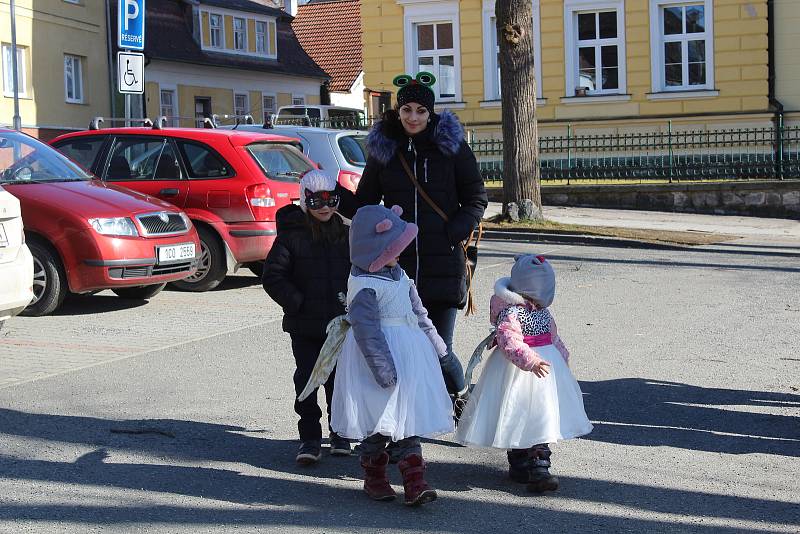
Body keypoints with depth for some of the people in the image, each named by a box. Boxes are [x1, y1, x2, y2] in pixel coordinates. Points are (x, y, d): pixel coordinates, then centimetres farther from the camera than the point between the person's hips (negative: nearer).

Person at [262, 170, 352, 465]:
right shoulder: (291, 236, -4)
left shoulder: (346, 235, 7)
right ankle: (310, 438, 6)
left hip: (341, 324, 3)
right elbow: (272, 275, -6)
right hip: (304, 326, -3)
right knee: (306, 379, -3)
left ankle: (340, 433, 24)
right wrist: (297, 303, -12)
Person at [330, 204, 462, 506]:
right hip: (382, 354, -8)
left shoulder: (399, 276, 13)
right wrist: (382, 367, -23)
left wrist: (441, 352, 23)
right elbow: (366, 329, -20)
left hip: (410, 354, 8)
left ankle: (414, 483, 6)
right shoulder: (364, 286, -15)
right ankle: (374, 479, 20)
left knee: (410, 417, 5)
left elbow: (419, 317, 20)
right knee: (378, 421, 3)